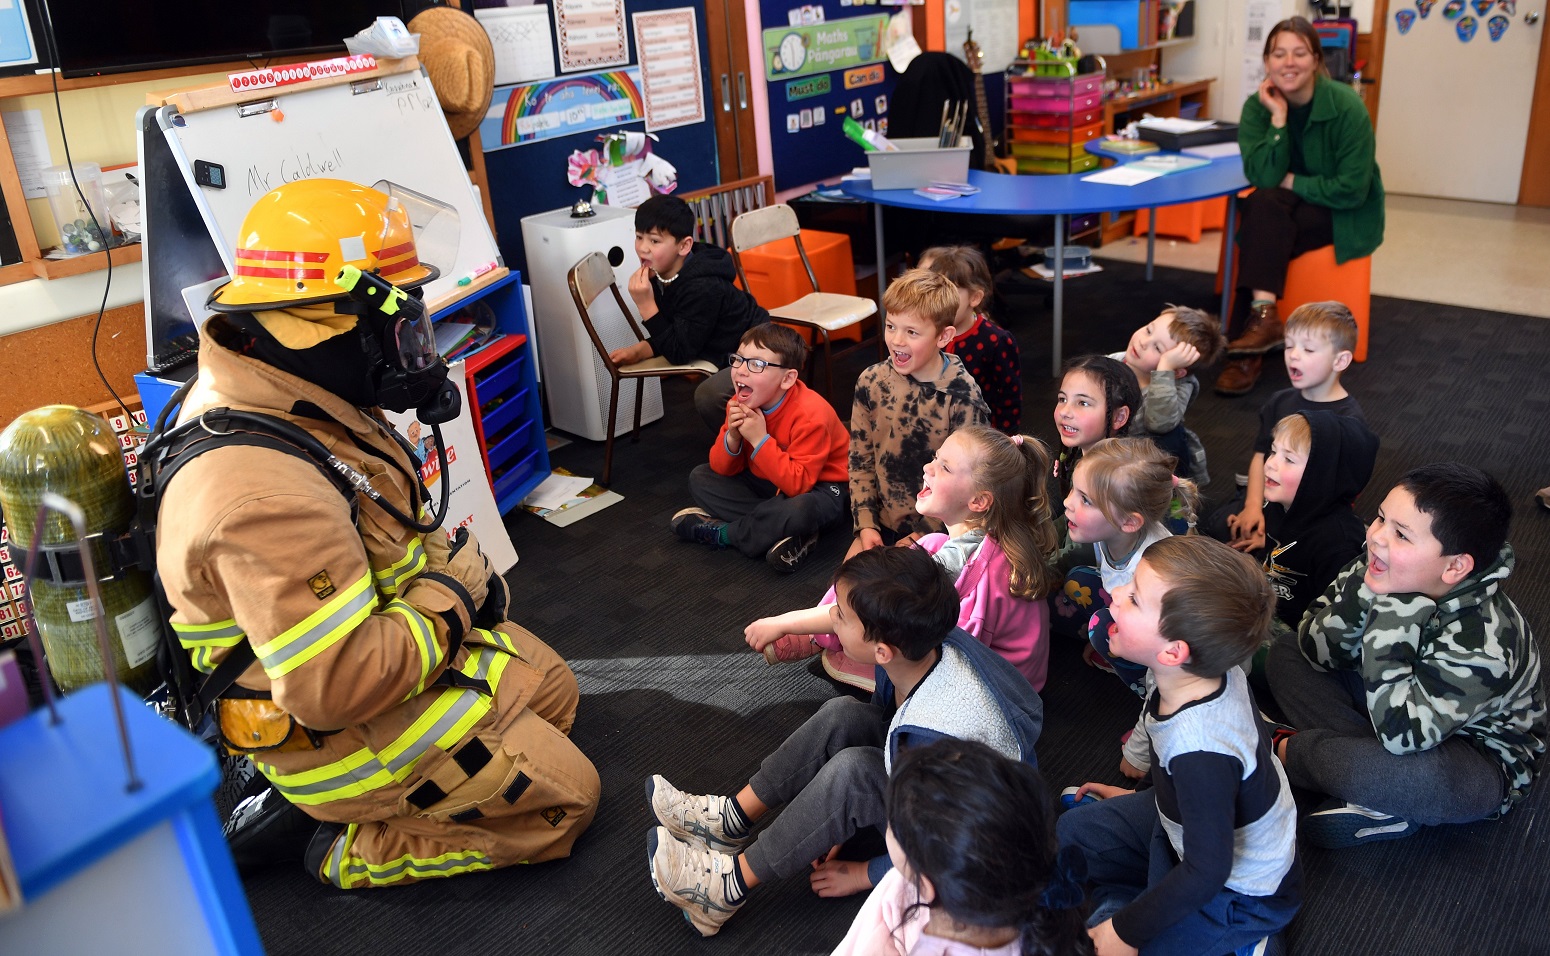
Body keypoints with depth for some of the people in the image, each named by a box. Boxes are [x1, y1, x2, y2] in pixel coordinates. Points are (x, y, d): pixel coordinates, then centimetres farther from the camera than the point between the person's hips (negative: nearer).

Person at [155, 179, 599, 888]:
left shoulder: (292, 402, -4)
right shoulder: (264, 494, -37)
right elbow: (336, 687, -37)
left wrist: (447, 560, -2)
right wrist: (452, 593, -24)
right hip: (352, 730, -9)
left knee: (553, 694, 23)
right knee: (565, 800, 3)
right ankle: (354, 852, 9)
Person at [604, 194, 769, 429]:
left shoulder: (702, 288, -30)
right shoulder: (661, 274, -4)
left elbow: (680, 351, -25)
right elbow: (671, 336, 6)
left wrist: (645, 305, -30)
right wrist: (639, 351, -10)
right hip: (727, 354, 10)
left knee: (708, 396, -27)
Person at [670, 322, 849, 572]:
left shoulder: (809, 415, -30)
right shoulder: (740, 404, -9)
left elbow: (797, 484, -34)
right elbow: (722, 469, -4)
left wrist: (759, 439, -35)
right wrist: (732, 437, -25)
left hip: (820, 486, -8)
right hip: (771, 482, 8)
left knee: (797, 510, -41)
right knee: (700, 478, -3)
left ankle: (723, 532, -12)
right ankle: (790, 533, -17)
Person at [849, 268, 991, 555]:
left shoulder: (962, 395, -18)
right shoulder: (871, 382, -5)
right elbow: (860, 461, 3)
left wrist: (919, 538, -14)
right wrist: (866, 525, -5)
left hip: (937, 531, -4)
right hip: (882, 523, 4)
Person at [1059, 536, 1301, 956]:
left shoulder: (1199, 751, -42)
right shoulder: (1201, 670, -19)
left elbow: (1207, 870, -30)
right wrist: (1139, 796, 20)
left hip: (1242, 893, -8)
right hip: (1192, 820, 8)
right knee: (1072, 831, 16)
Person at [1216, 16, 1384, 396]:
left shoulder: (1347, 106, -18)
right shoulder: (1258, 106, -8)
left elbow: (1351, 190, -19)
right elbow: (1262, 177, -19)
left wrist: (1289, 181, -15)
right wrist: (1278, 116, -24)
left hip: (1344, 215, -4)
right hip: (1281, 210, 4)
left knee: (1263, 235, -29)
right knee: (1263, 204, -30)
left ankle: (1245, 351, -34)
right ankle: (1263, 315, -38)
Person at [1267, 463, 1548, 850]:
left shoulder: (1481, 643, -34)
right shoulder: (1383, 573, -17)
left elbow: (1399, 735, -37)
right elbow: (1317, 653, -13)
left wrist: (1389, 623, -40)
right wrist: (1361, 594, -32)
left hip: (1481, 759, -7)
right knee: (1286, 654, -3)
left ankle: (1288, 751, -2)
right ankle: (1382, 806, -12)